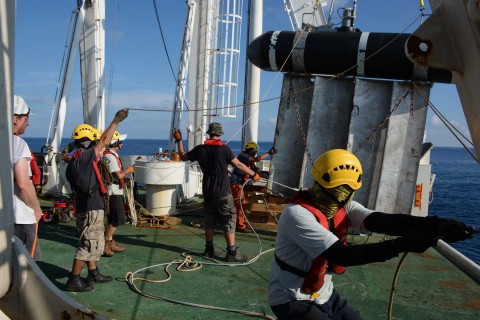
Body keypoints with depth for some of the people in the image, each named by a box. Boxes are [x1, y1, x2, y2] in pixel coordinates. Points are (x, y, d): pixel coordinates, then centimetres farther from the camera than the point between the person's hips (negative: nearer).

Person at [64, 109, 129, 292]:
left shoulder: (74, 161, 12)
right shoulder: (84, 157, -15)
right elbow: (105, 140, -12)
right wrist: (117, 120, -5)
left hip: (86, 207, 10)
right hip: (91, 209, -10)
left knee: (93, 242, 19)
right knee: (88, 244, -3)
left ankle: (93, 274, 30)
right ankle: (73, 280, 3)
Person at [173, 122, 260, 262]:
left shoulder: (200, 149, 0)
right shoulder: (224, 148, -12)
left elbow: (183, 156, 14)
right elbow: (238, 165, -10)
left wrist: (178, 140, 25)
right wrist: (253, 174, 2)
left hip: (207, 191, 5)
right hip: (222, 192, -5)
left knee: (209, 219, 16)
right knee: (229, 220, 1)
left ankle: (209, 250, 23)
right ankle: (232, 253, 0)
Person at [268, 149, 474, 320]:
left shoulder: (343, 207, -5)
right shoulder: (298, 214, -28)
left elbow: (382, 221, -21)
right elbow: (342, 255, -33)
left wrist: (435, 225, -35)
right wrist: (401, 245, -38)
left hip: (324, 295, 7)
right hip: (293, 300, -7)